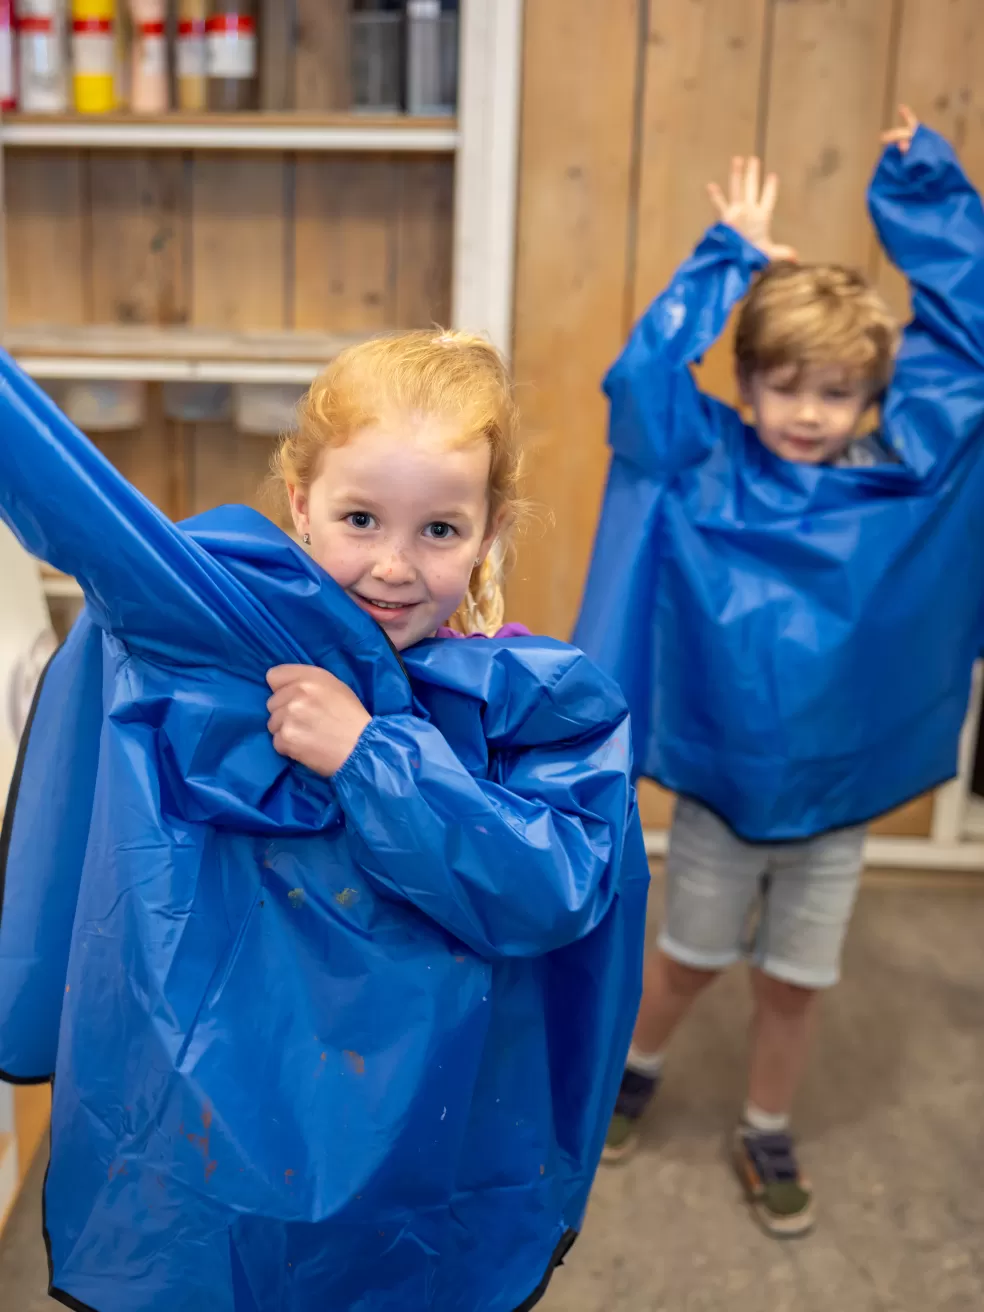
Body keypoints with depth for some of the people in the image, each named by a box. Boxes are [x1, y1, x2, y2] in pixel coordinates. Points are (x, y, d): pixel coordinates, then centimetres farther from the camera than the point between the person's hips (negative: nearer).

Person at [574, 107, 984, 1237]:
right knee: (688, 960, 19)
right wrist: (734, 254, -18)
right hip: (715, 790, -1)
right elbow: (642, 373, -25)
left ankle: (766, 1134, 42)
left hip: (838, 802, 2)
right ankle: (635, 1069, 48)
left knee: (794, 983, 18)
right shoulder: (704, 471, -12)